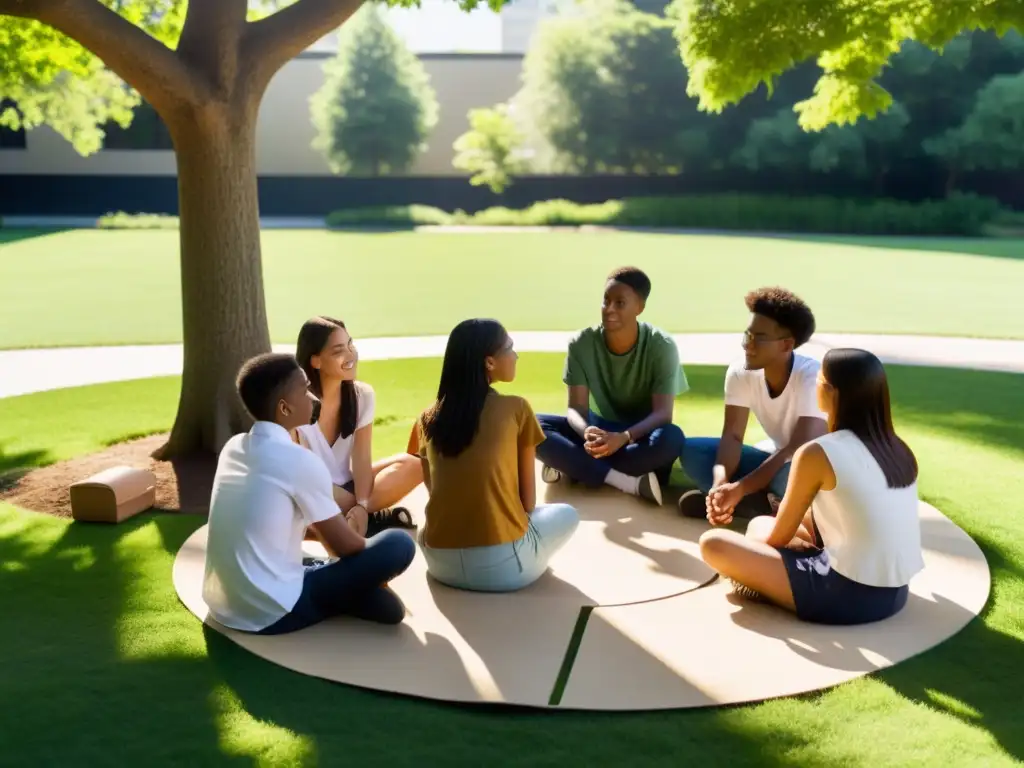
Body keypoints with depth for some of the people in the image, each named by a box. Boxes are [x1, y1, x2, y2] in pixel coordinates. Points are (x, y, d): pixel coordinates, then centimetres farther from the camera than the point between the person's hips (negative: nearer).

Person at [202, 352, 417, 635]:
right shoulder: (300, 461, -15)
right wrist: (375, 566, 17)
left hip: (221, 606, 8)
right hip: (271, 613, -8)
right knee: (399, 545, -9)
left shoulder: (233, 447, 7)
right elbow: (345, 546, -4)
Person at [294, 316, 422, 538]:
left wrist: (362, 505, -26)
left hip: (346, 485, 5)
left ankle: (349, 521, -25)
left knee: (412, 465, -18)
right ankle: (375, 519, -21)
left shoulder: (363, 395, -4)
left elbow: (361, 458, -9)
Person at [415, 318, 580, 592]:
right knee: (567, 514, 25)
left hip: (440, 563, 4)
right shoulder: (516, 409, -3)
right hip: (503, 566, -3)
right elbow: (528, 500, 2)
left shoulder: (429, 418, 7)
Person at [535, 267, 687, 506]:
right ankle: (628, 482, -35)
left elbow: (662, 413, -23)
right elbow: (576, 407, -15)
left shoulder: (661, 346, -17)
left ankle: (571, 468, -27)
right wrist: (586, 432, -40)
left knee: (672, 438, -38)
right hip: (600, 430, 2)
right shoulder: (582, 343, -12)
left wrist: (624, 437, -43)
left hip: (641, 435, -2)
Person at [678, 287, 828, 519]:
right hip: (776, 456, 6)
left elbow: (800, 450, -31)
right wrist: (720, 484, -37)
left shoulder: (812, 378, -27)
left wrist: (739, 489, -39)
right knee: (691, 450, -14)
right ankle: (769, 505, -22)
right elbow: (732, 436, -16)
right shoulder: (740, 372, -13)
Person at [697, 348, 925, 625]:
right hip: (895, 592, 8)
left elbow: (779, 537, -3)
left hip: (848, 595, -8)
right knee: (761, 525, 25)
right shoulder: (899, 450, 5)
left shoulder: (817, 453, -14)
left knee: (713, 542, -3)